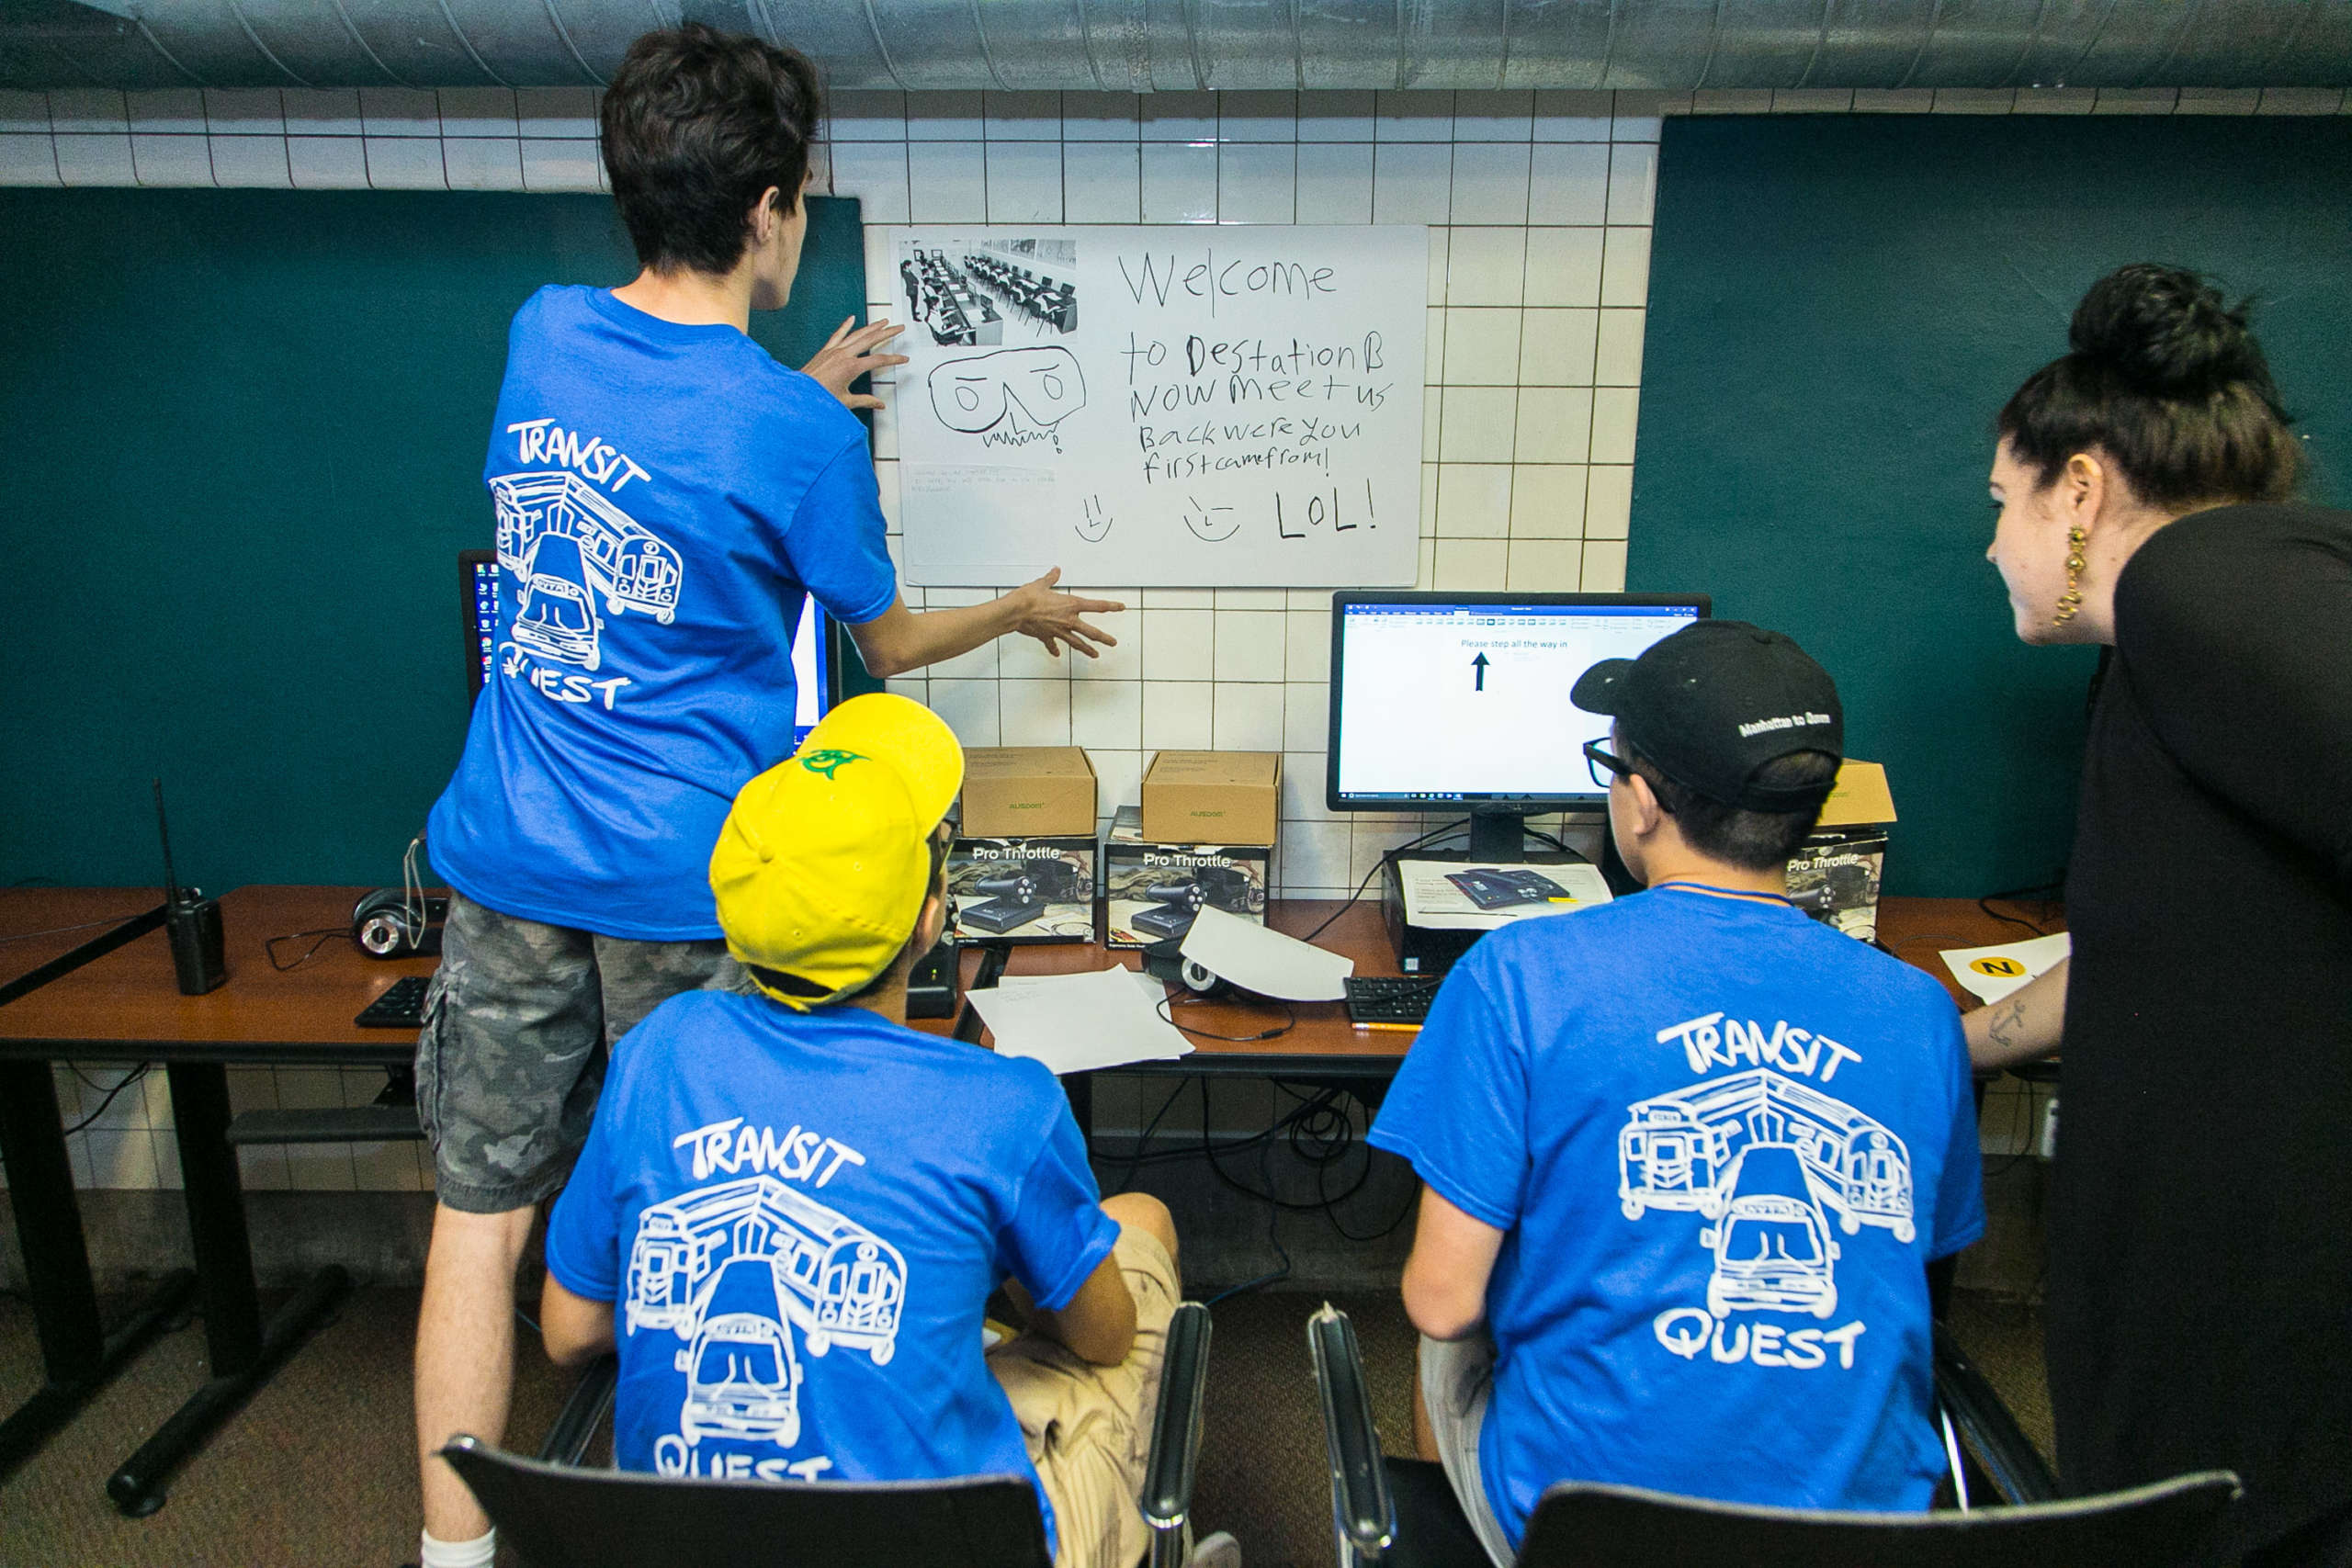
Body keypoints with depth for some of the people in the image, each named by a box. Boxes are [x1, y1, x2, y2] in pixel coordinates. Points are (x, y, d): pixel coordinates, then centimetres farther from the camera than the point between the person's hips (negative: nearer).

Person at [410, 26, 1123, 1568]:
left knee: (482, 1210, 15)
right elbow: (889, 642, 1)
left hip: (507, 855, 5)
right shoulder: (790, 431, -14)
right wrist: (1028, 612, 19)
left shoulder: (542, 334, 1)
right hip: (687, 888, -4)